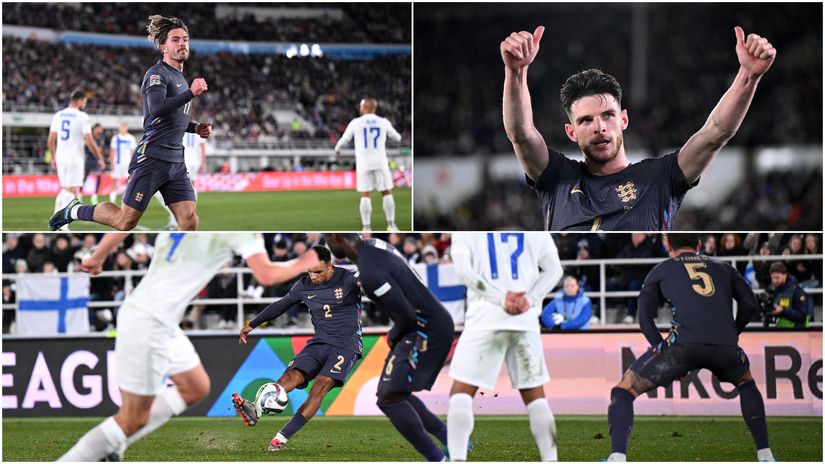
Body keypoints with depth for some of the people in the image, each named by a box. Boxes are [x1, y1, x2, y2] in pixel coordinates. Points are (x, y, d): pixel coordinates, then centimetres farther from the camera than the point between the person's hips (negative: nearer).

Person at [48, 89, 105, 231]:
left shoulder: (58, 116, 8)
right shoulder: (82, 117, -9)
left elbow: (51, 140, 10)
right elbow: (89, 141, -12)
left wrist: (53, 158, 21)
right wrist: (99, 158, -2)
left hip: (61, 157, 6)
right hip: (75, 158, -6)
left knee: (65, 189, 18)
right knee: (71, 190, -2)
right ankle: (63, 224, -9)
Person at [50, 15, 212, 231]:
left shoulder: (180, 77, 21)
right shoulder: (157, 73, -8)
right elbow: (156, 108, -28)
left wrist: (195, 128, 18)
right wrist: (191, 93, -30)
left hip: (175, 162, 8)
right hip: (151, 159, -8)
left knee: (189, 221, -7)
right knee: (125, 222, -4)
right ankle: (74, 211, 21)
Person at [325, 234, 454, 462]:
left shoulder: (370, 272, -24)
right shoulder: (375, 246, 7)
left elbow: (407, 315, -24)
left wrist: (394, 336, -3)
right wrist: (395, 334, 14)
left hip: (427, 330, -10)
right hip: (437, 324, 10)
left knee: (389, 398, -11)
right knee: (396, 395, 18)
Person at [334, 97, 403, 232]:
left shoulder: (356, 123, -2)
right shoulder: (384, 122, 3)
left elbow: (344, 139, 9)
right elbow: (397, 137, 18)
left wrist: (337, 149, 31)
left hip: (363, 164, -1)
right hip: (380, 162, 1)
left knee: (365, 195, 1)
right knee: (387, 193, 8)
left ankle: (366, 227, -3)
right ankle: (391, 225, 3)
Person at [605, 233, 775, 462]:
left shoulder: (660, 270, 25)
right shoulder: (722, 268, 31)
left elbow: (645, 318, 14)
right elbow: (749, 302, 20)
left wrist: (663, 348, 16)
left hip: (684, 344, -3)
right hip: (725, 347, 3)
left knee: (624, 390, 11)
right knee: (746, 381, 37)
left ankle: (617, 457, -12)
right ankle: (765, 455, 28)